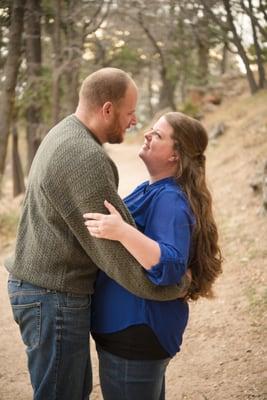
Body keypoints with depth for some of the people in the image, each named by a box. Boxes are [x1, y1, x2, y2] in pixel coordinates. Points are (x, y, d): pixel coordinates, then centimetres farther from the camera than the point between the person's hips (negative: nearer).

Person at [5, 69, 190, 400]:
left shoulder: (63, 134, 9)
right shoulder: (85, 158, -24)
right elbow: (116, 249, -23)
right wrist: (177, 285, -11)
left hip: (43, 285, 10)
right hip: (54, 298, -10)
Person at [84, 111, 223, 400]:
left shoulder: (171, 200, -22)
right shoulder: (152, 190, 9)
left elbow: (170, 265, -34)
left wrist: (122, 232, -44)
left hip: (136, 333, -10)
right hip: (134, 327, 10)